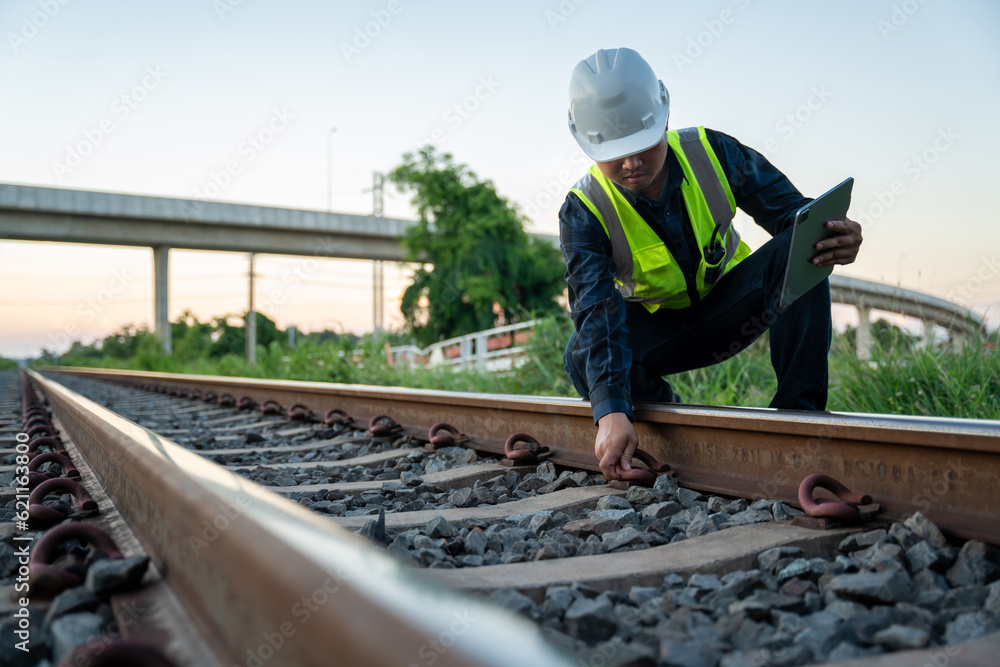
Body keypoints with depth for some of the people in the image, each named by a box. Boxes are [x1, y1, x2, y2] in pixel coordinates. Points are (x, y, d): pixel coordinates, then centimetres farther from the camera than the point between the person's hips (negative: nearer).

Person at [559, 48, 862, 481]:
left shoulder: (712, 152, -19)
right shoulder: (583, 212, -24)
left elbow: (793, 211, -12)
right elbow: (596, 312, -36)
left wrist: (834, 238, -39)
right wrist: (611, 413, -50)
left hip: (731, 306, 2)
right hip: (659, 328, -1)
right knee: (584, 355, -32)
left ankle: (797, 410, -22)